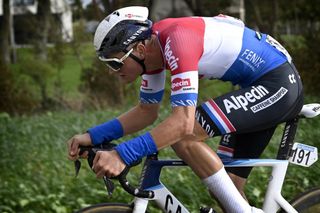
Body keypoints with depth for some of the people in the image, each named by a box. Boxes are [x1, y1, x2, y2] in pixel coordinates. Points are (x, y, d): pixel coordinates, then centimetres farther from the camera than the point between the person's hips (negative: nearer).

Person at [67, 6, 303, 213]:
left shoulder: (176, 40, -27)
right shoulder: (153, 47, 1)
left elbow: (183, 122, -34)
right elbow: (147, 111, 12)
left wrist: (123, 155, -37)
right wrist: (93, 136, 0)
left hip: (279, 84, -10)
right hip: (260, 86, 10)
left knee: (183, 136, -21)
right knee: (224, 187, 6)